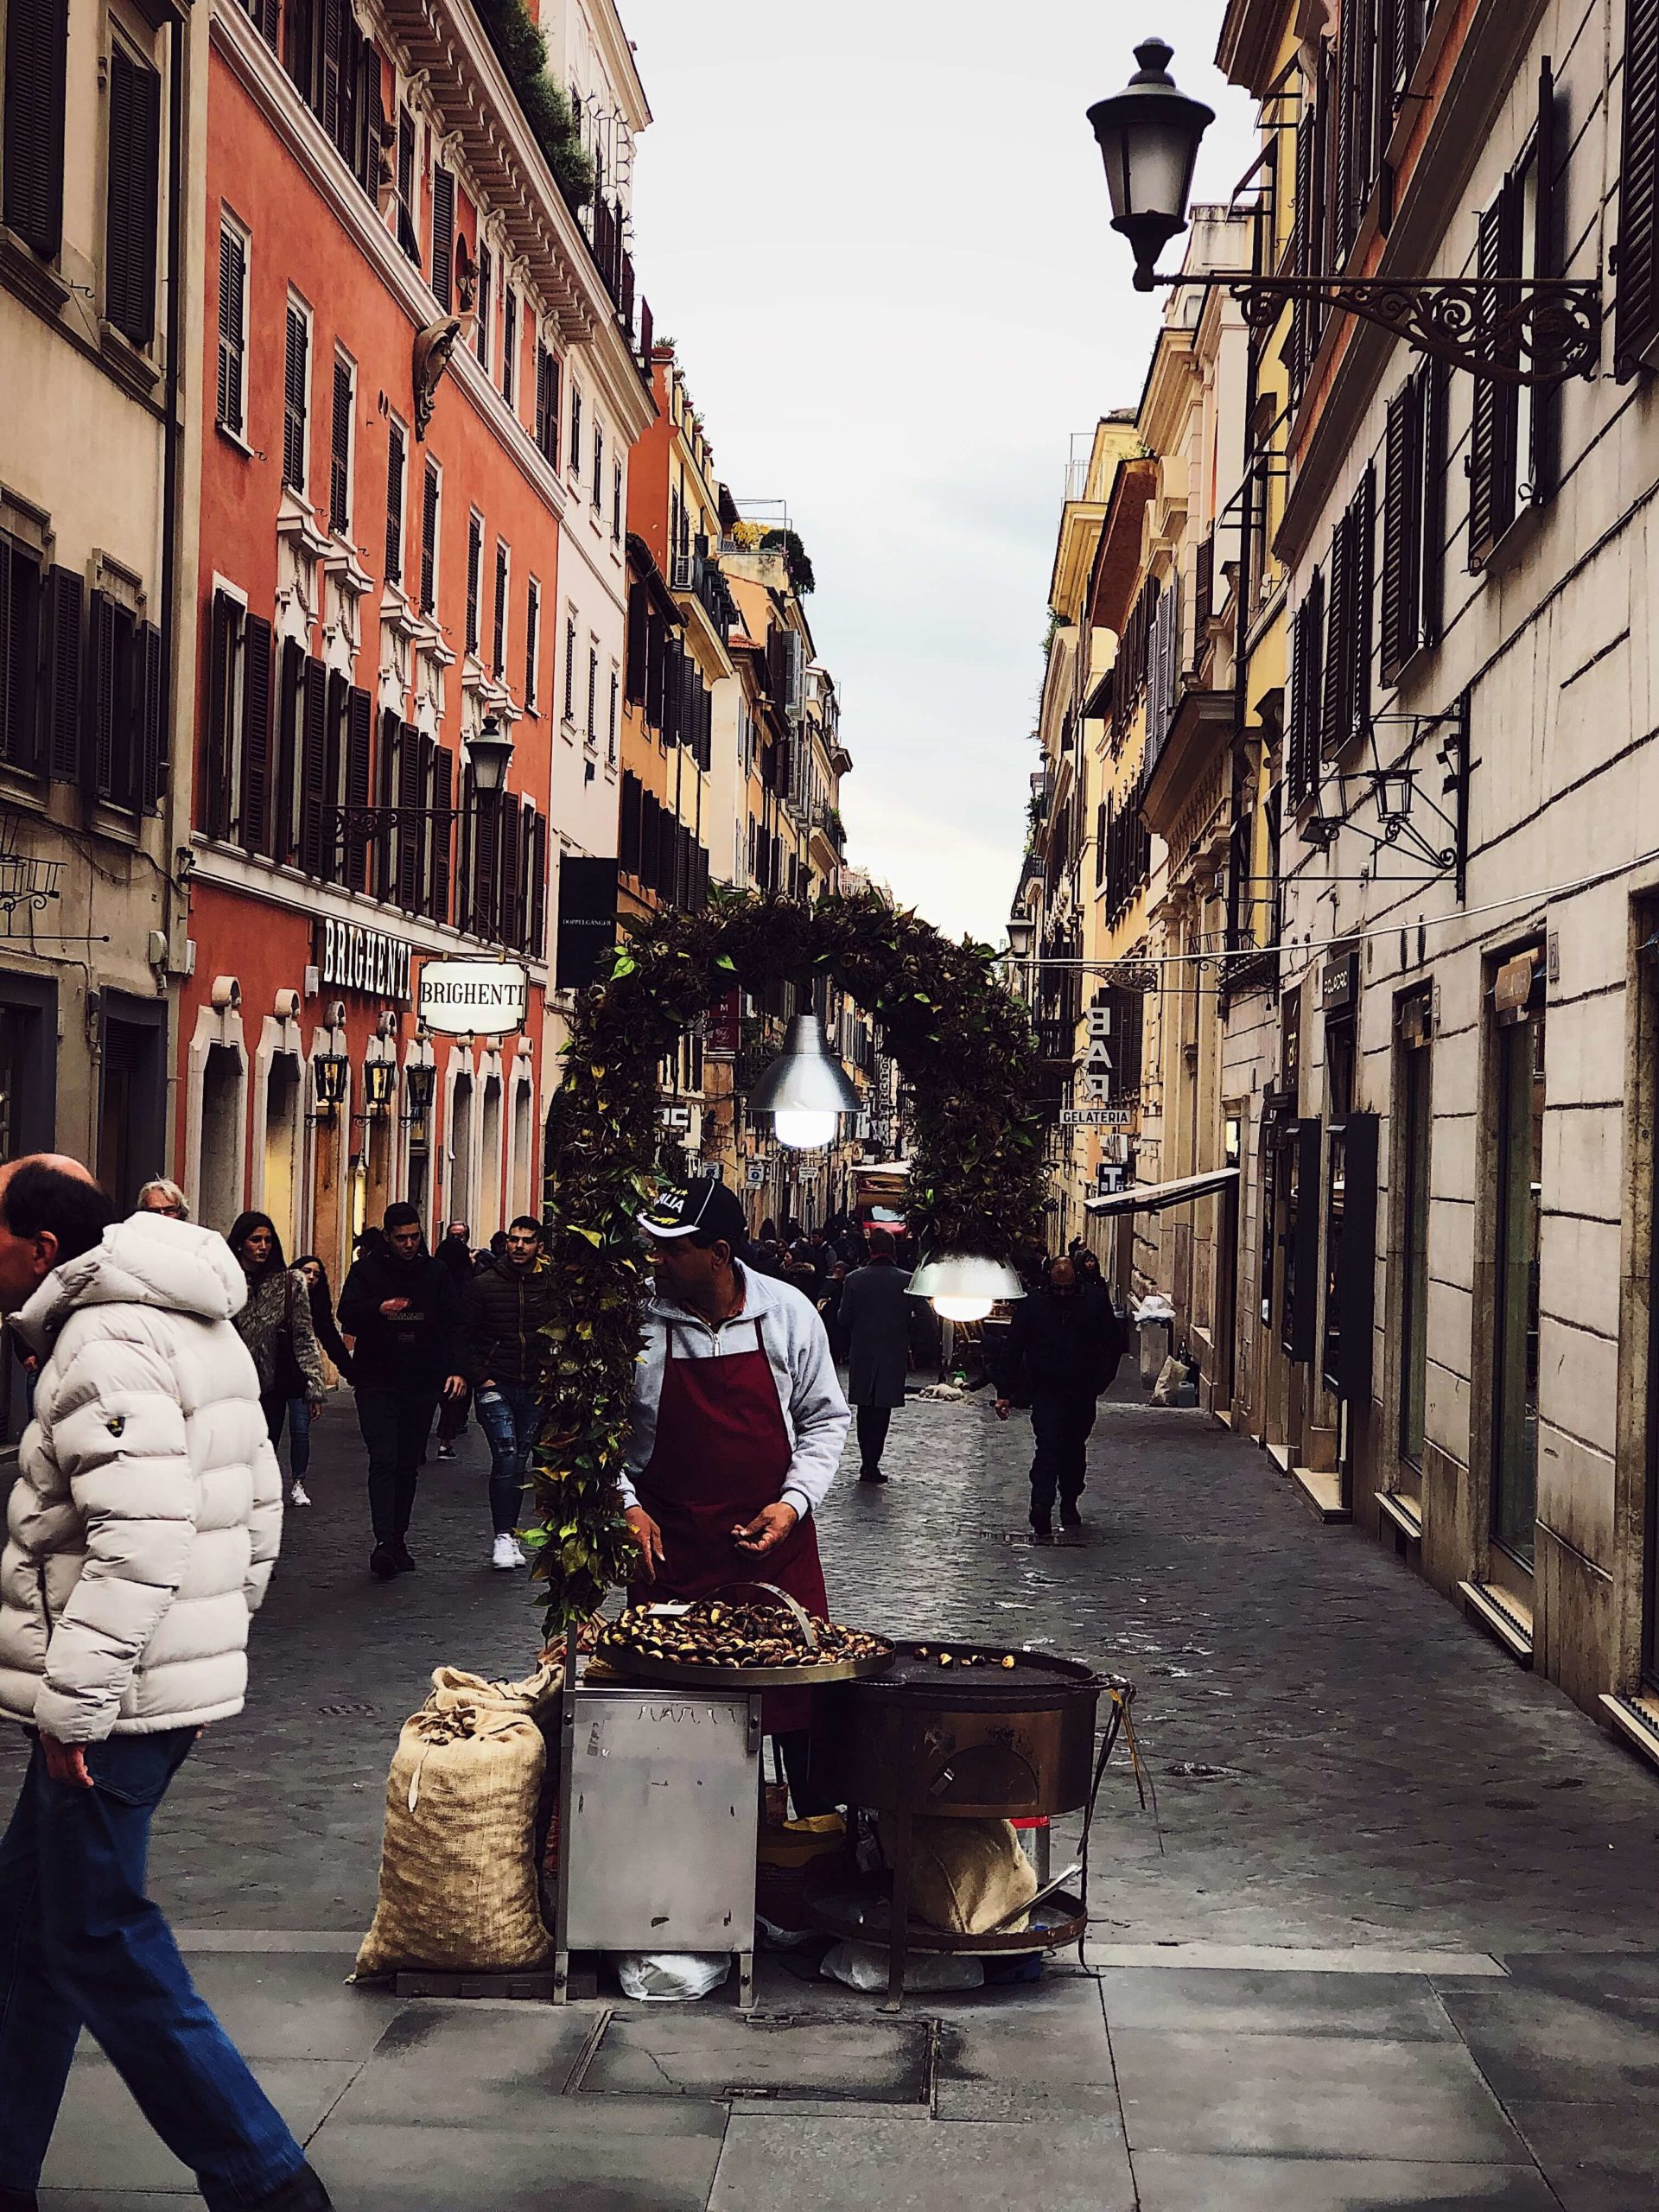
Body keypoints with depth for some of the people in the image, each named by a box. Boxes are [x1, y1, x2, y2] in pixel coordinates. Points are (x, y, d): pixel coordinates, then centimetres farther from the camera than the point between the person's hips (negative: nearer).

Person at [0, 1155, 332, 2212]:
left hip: (113, 1702, -10)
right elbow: (261, 1503, 19)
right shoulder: (192, 1327, 14)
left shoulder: (105, 1346, -18)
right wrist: (218, 1639, 23)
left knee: (101, 1946, -2)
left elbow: (139, 1544, -27)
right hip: (178, 1679, 10)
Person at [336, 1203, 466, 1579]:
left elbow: (451, 1324, 6)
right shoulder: (367, 1270, 3)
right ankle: (384, 1543, -20)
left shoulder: (436, 1272, 9)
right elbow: (347, 1316, -6)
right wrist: (378, 1309, -27)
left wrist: (455, 1369, -8)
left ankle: (398, 1541, 15)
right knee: (384, 1460, -14)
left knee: (408, 1466, 8)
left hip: (421, 1383, 3)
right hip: (377, 1382, -3)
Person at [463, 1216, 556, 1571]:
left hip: (536, 1388, 2)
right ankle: (504, 1537, -10)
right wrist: (480, 1378, -6)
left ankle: (509, 1534, 18)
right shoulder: (484, 1283, -3)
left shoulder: (551, 1285, 2)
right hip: (496, 1386, -2)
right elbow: (466, 1336, 1)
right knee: (506, 1457, -14)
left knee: (520, 1460, 9)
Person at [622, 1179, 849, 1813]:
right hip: (669, 1541, 0)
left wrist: (794, 1502, -5)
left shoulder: (787, 1313, -3)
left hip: (775, 1537, 1)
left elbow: (824, 1418, 7)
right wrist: (625, 1505, -5)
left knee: (801, 1684, 3)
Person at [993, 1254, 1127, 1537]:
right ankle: (1041, 1516, -19)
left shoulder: (1096, 1302, -1)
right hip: (1046, 1393, -2)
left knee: (1075, 1450, 14)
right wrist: (1004, 1393, -4)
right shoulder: (1032, 1305, -3)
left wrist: (1099, 1381, -1)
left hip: (1082, 1394, 3)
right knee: (1048, 1450, -14)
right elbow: (1011, 1350, 1)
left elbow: (1114, 1344, 9)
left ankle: (1069, 1504, 33)